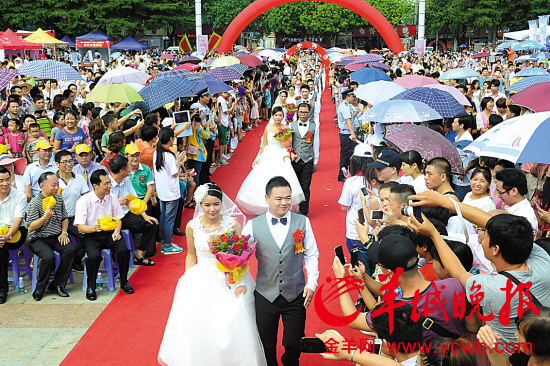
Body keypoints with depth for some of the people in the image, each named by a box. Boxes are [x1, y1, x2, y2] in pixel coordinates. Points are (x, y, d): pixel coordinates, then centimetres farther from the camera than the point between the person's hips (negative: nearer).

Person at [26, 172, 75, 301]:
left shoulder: (59, 199, 9)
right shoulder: (34, 203, -10)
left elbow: (65, 218, 19)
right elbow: (31, 227, -13)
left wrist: (64, 232, 2)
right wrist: (45, 217, -27)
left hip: (56, 237, 5)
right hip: (38, 239, -5)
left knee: (71, 249, -24)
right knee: (49, 256, -33)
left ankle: (57, 285, -13)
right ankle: (39, 288, -8)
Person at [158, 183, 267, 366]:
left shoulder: (233, 224, -8)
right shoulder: (192, 226, -2)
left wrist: (241, 283, -12)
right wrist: (188, 278, 3)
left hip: (228, 282, -1)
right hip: (201, 282, 1)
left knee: (231, 328, -4)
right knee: (198, 328, -1)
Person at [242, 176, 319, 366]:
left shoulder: (302, 222, -2)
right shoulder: (253, 225, -5)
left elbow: (312, 255, 3)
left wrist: (312, 283, -5)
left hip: (296, 295, 0)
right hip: (265, 295, 0)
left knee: (293, 344, 9)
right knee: (266, 345, 14)